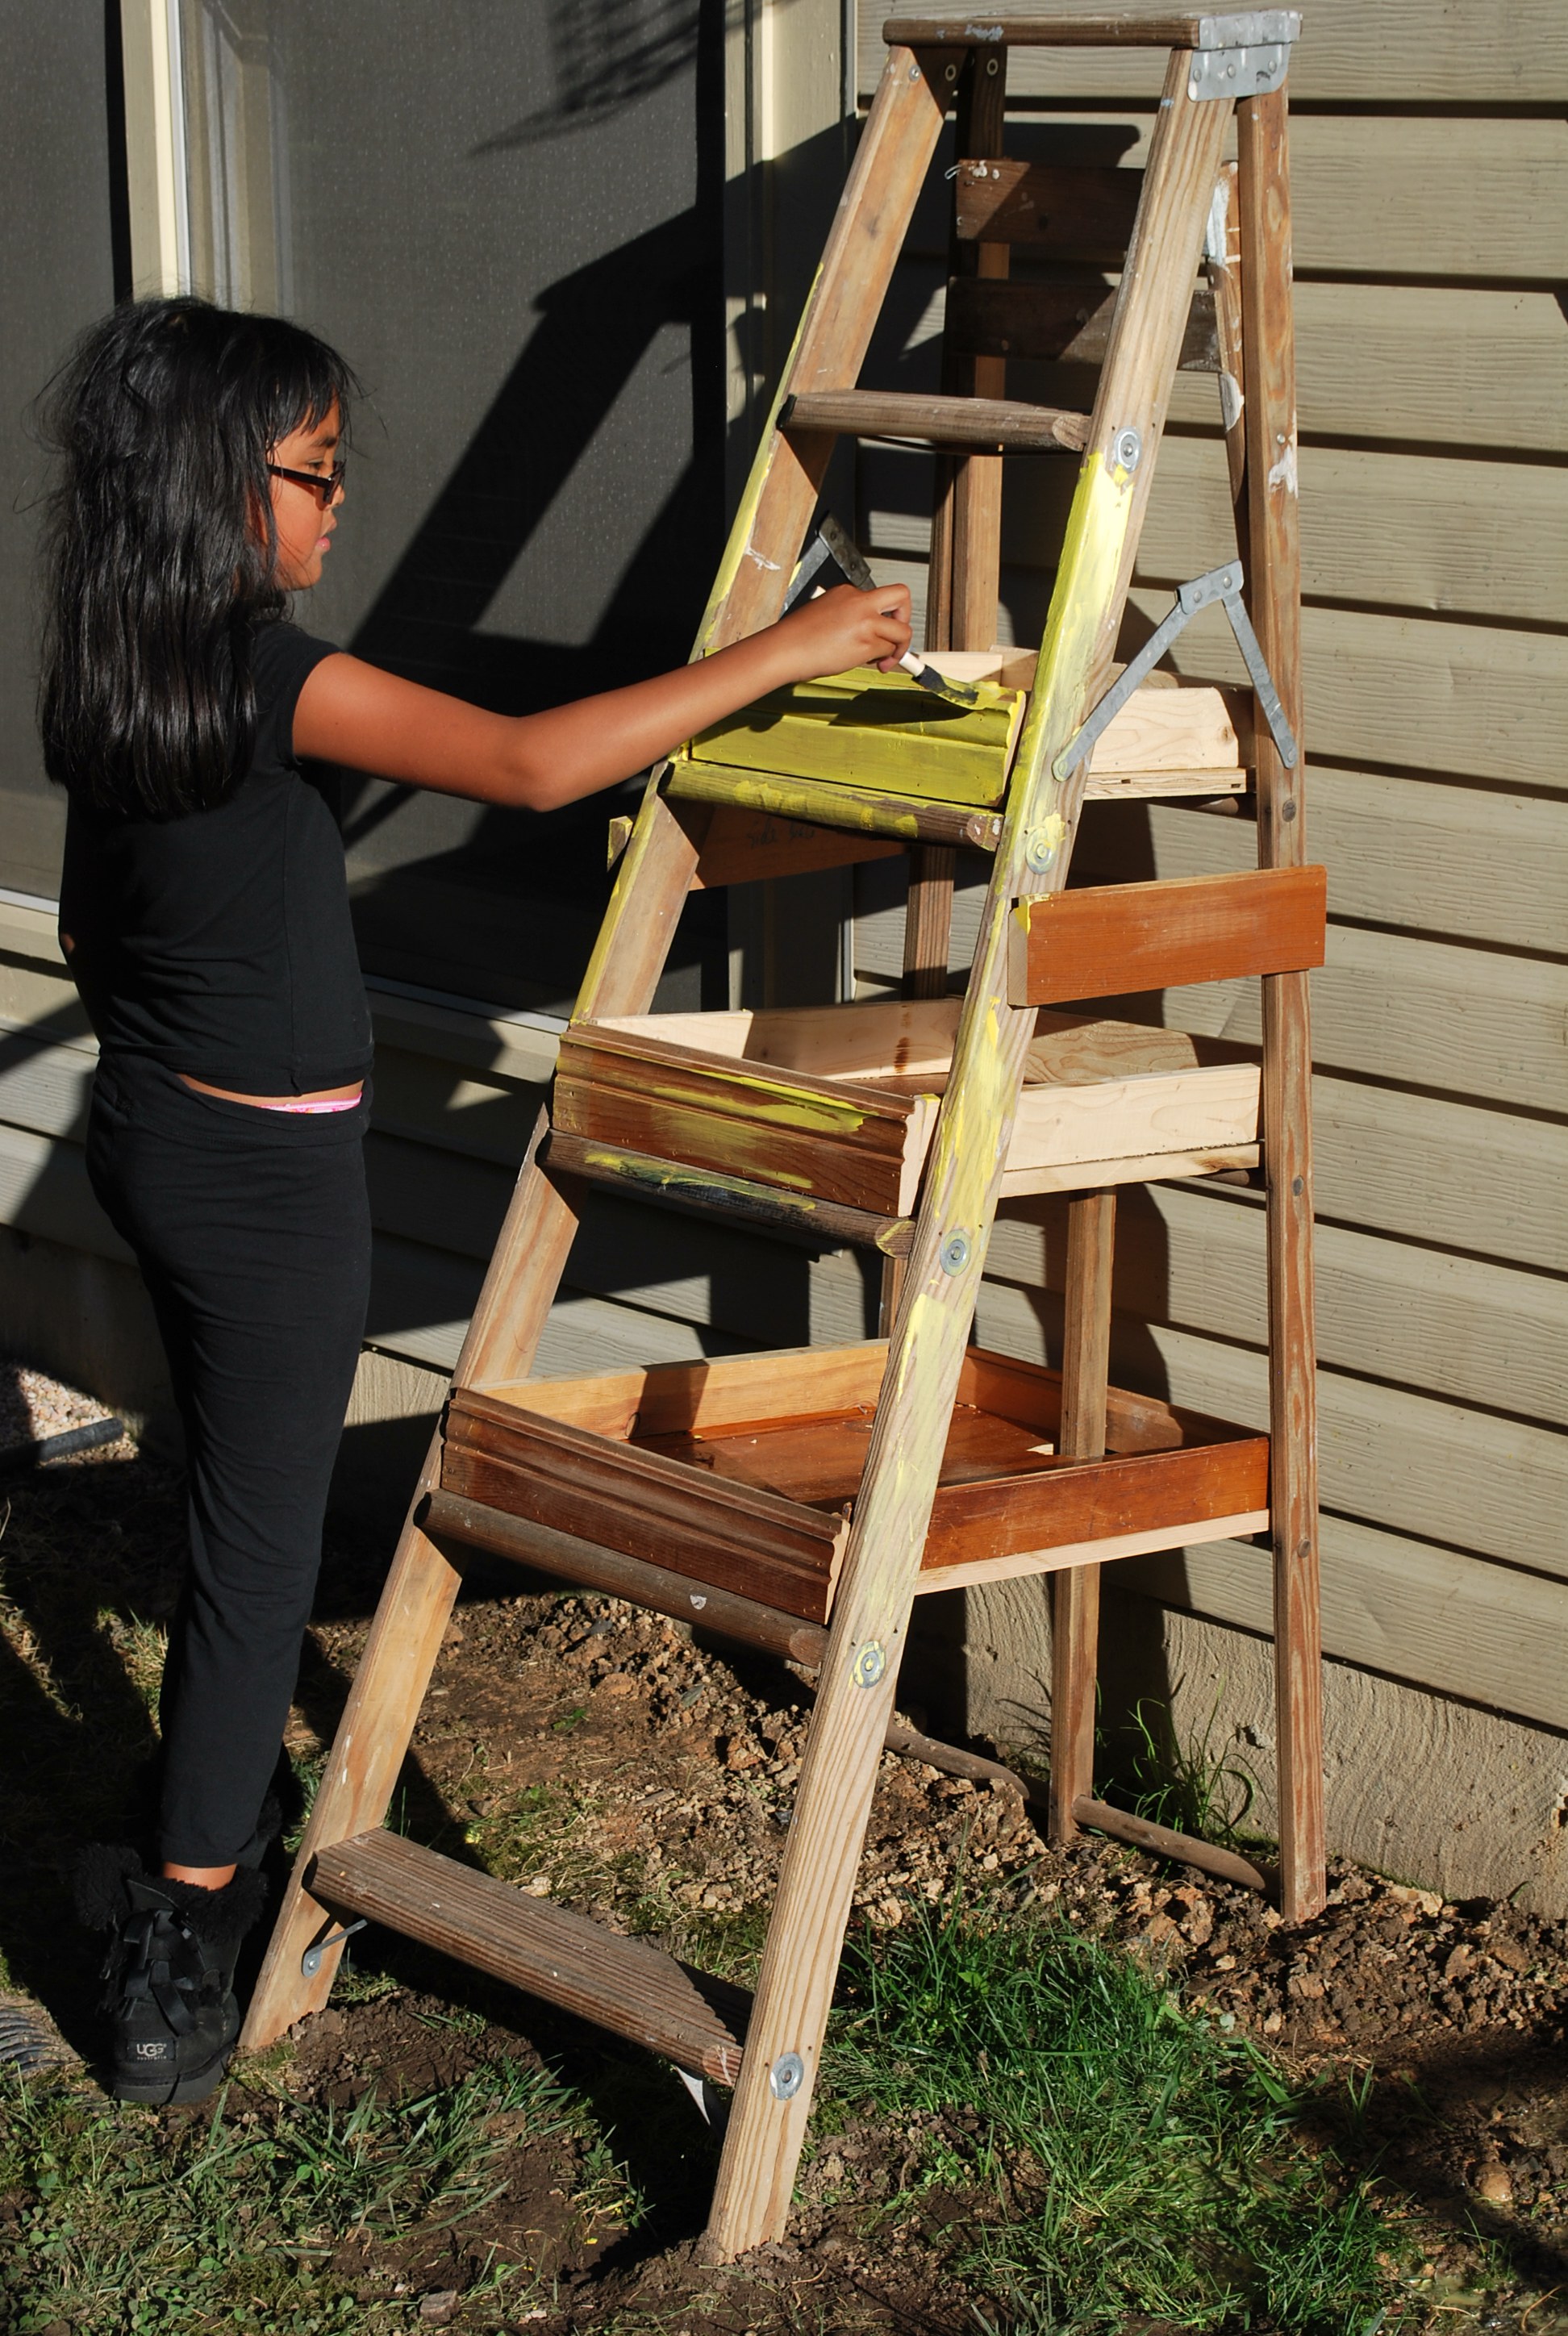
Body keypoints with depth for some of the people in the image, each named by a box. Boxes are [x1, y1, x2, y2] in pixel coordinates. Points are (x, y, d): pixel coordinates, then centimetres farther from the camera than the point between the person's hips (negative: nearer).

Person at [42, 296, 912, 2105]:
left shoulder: (109, 674, 5)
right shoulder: (256, 671, -22)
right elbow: (530, 763, -29)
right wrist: (777, 654, -22)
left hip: (151, 1134, 9)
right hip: (263, 1168, -9)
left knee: (237, 1508, 21)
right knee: (261, 1542, 1)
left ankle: (205, 1849, 35)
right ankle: (177, 1966, 7)